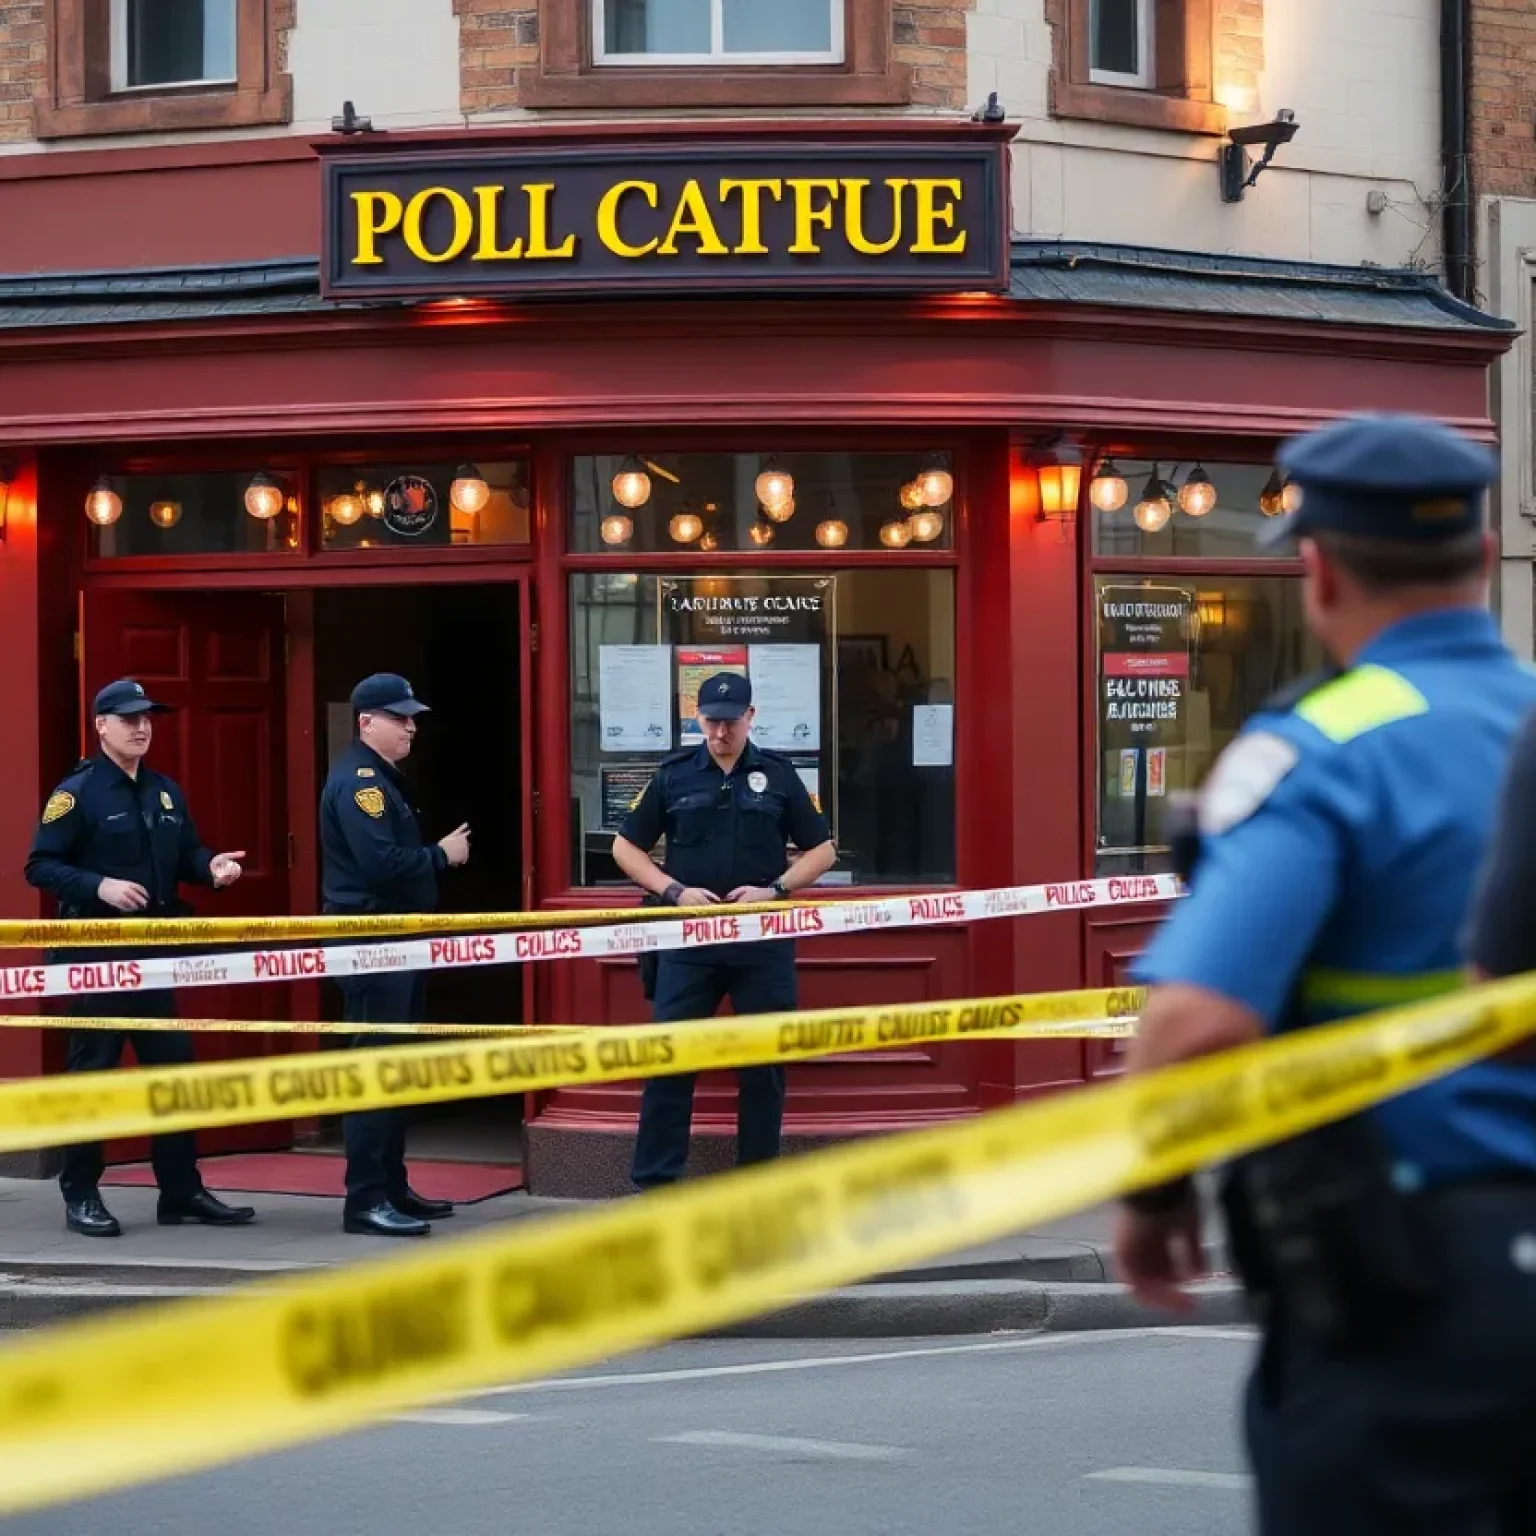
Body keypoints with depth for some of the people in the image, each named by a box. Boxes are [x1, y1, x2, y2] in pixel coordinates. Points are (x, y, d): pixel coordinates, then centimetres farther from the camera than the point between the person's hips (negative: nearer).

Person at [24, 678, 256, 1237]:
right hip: (95, 953, -7)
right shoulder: (76, 793, -8)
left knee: (174, 1065, 8)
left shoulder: (166, 793, 14)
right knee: (91, 1072, -2)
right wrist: (99, 885, -24)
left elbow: (186, 854, 20)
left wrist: (212, 865, -2)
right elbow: (40, 867, -11)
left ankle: (181, 1191, 15)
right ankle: (81, 1196, 6)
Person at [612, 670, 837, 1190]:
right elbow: (626, 848, 7)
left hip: (763, 940, 0)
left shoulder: (778, 774, 4)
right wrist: (674, 890, -8)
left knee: (764, 1061, 6)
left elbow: (822, 851, 7)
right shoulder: (673, 775, 3)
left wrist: (775, 889, -9)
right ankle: (653, 1184, 2)